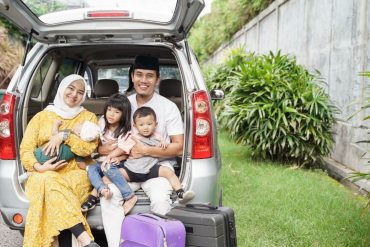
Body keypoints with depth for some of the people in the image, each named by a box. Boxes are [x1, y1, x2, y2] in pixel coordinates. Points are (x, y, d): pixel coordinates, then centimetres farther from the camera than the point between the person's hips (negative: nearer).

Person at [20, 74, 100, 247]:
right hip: (44, 175, 1)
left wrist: (64, 136, -15)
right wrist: (39, 167, -15)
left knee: (51, 186, -34)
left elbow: (88, 148, -4)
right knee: (48, 181, -35)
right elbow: (26, 149, 4)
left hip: (76, 173, 0)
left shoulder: (88, 117, 12)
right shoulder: (42, 116, 14)